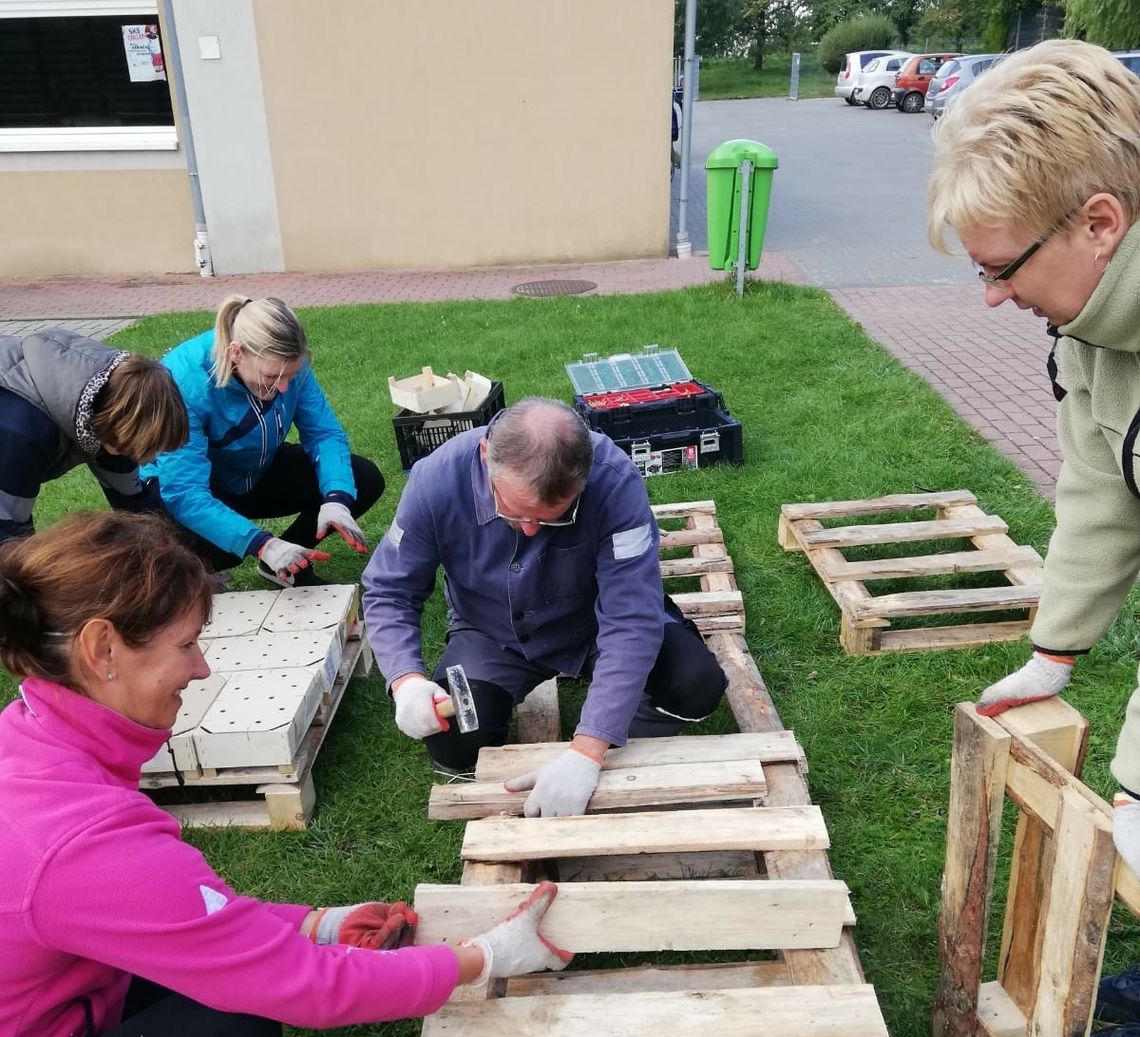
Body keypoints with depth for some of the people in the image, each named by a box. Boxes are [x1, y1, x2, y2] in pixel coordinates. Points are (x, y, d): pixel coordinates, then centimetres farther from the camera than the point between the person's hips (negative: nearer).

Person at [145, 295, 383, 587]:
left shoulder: (287, 364, -20)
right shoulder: (183, 382, -35)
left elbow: (325, 433, -15)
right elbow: (185, 494, -40)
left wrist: (336, 499, -36)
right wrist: (261, 544, -52)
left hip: (257, 475, 5)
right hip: (188, 491, -5)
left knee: (365, 479, -11)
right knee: (200, 544, -39)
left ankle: (287, 563, 9)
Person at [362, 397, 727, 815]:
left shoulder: (615, 482, -34)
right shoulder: (437, 480, -28)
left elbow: (631, 620, -36)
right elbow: (388, 593, -14)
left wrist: (585, 754, -43)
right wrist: (406, 679, -34)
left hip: (595, 623, 0)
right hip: (494, 636, 1)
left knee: (698, 686, -23)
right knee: (454, 745, -23)